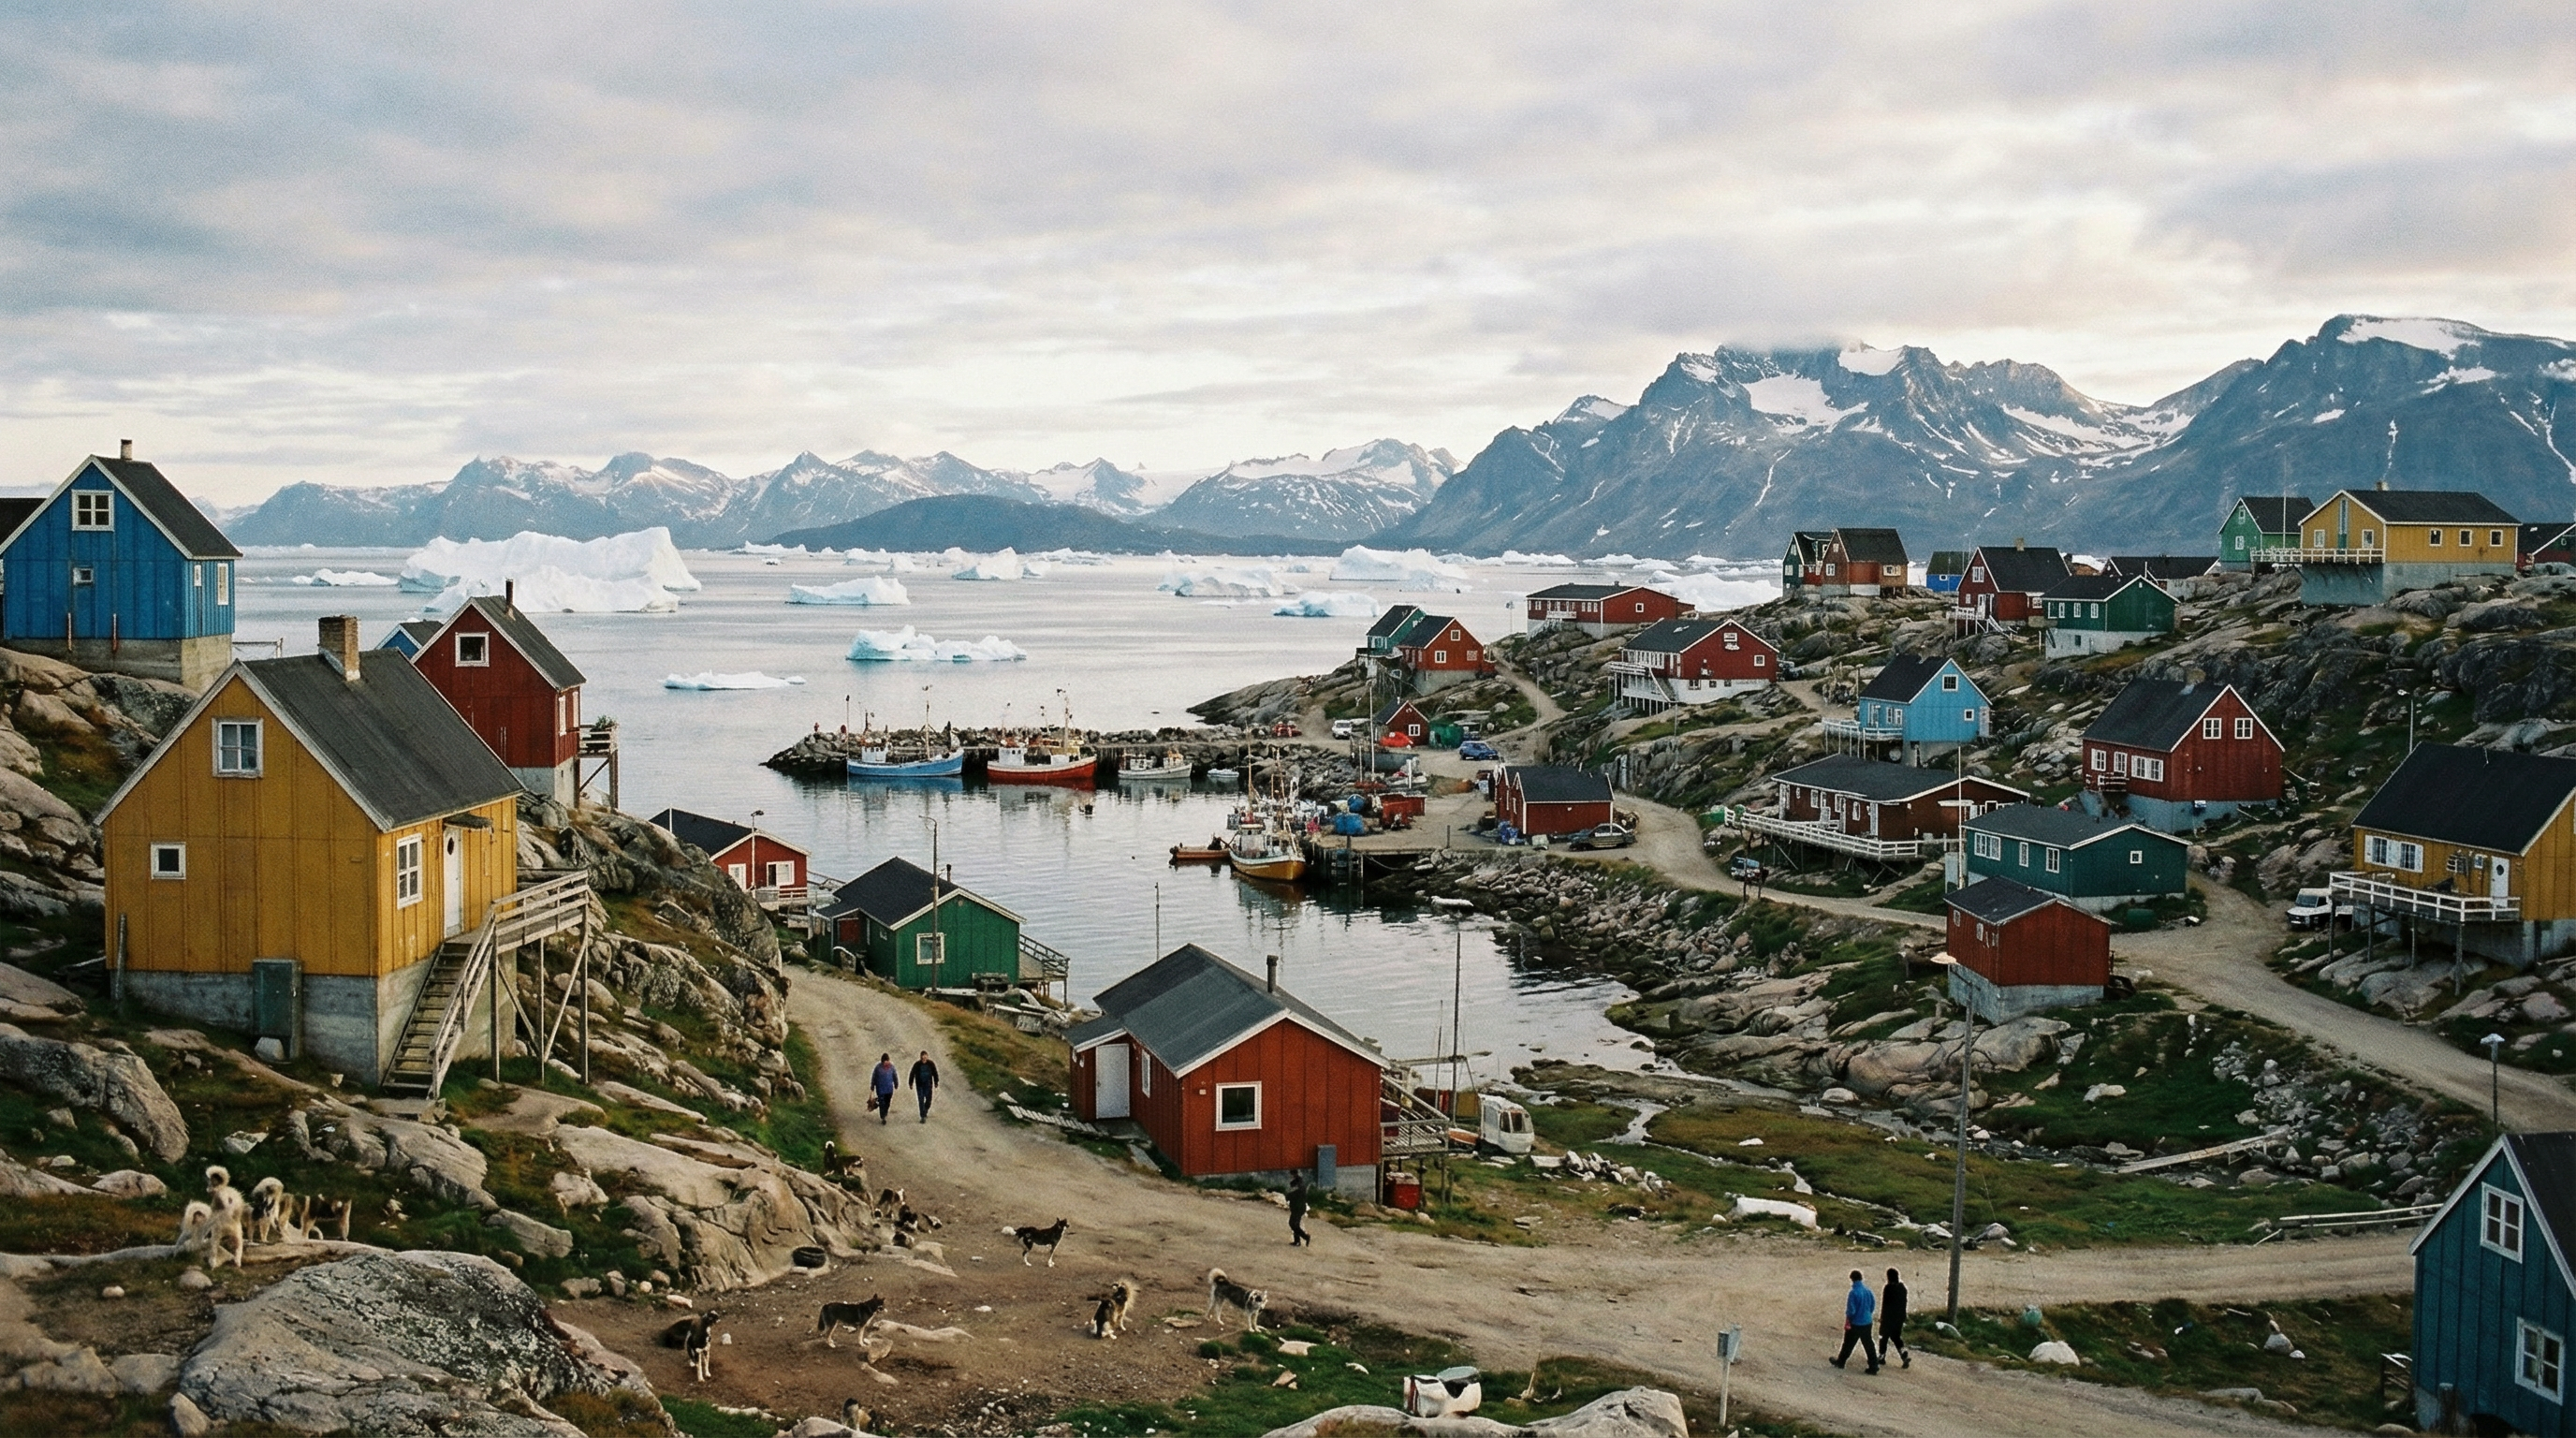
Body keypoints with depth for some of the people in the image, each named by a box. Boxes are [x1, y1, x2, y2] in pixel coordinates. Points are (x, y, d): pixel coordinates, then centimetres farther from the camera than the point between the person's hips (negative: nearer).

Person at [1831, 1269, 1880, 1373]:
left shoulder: (1853, 1293, -21)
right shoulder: (1868, 1290, -2)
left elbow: (1851, 1310, -20)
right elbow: (1873, 1305, 8)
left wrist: (1847, 1320, -1)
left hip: (1856, 1323, -5)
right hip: (1867, 1322, 5)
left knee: (1848, 1344, 12)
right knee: (1868, 1345, 9)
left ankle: (1840, 1362, 28)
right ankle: (1873, 1366, 6)